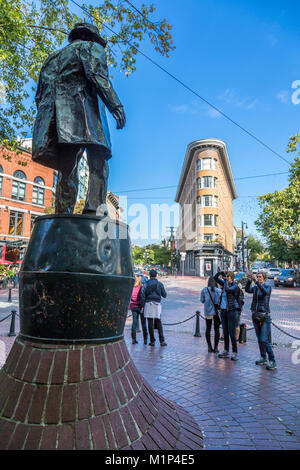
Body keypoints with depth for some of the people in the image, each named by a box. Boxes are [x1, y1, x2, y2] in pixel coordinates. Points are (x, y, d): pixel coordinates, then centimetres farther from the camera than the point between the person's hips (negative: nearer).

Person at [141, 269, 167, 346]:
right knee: (158, 323, 7)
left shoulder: (146, 284, 3)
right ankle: (162, 341, 4)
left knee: (150, 323, 4)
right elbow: (164, 295, 9)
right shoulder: (160, 284, 5)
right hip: (157, 304, 1)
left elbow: (142, 295, -4)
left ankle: (152, 341, 7)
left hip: (148, 304, -1)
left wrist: (143, 305, 0)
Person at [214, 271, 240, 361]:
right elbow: (215, 278, 11)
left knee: (232, 333, -2)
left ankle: (235, 353, 10)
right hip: (223, 310, 6)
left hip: (232, 311, -6)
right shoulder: (225, 283, 7)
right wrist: (221, 272, -5)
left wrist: (225, 279, -17)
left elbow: (227, 289, -30)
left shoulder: (235, 287, -11)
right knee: (225, 333, 13)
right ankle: (226, 351, 23)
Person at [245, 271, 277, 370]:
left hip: (264, 316, -6)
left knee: (264, 340, -11)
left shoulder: (268, 287, -5)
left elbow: (266, 292, -29)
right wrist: (249, 280, -27)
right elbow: (247, 290, -12)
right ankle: (263, 359, 25)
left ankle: (273, 362, -3)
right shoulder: (255, 288, 8)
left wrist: (257, 282, -38)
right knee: (259, 340, 13)